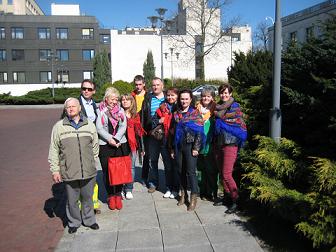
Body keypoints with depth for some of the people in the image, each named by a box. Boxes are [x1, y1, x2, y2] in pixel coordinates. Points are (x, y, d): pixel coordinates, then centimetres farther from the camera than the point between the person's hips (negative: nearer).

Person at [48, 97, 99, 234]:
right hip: (69, 172, -1)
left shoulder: (90, 125, 5)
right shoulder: (59, 126, 0)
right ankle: (74, 222, 31)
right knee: (72, 199, 10)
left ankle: (89, 220, 34)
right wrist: (55, 170, -1)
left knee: (87, 197, 15)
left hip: (88, 171, 2)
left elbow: (95, 146, 13)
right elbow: (54, 150, 2)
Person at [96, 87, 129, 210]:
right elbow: (99, 128, -4)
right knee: (107, 171, 2)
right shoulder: (100, 111, 4)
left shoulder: (120, 110, 12)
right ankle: (110, 196, 15)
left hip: (120, 144, 2)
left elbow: (123, 126, 2)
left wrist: (116, 139, -11)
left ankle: (118, 195, 16)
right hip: (105, 145, -2)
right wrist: (109, 139, -14)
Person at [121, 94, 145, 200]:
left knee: (131, 166, 5)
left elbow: (139, 131, 14)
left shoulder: (135, 115, 12)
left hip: (133, 144, 3)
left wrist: (141, 147, 13)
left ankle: (129, 190, 14)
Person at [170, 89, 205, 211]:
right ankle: (183, 194, 26)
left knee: (190, 171, -4)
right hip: (178, 146, 5)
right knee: (180, 170, 11)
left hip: (190, 145, -5)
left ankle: (193, 198, 5)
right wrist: (172, 148, 13)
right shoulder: (176, 114, 12)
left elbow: (199, 131, -7)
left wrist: (196, 147, -13)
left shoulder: (195, 113, -2)